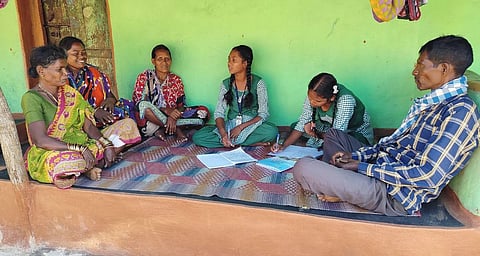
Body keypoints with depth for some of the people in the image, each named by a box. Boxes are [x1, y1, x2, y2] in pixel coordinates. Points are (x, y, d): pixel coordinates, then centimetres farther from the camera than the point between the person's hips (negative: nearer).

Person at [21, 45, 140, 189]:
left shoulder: (69, 93, 9)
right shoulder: (31, 98, -10)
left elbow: (88, 125, 5)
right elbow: (41, 140, -21)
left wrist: (107, 145, -11)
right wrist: (80, 149, -29)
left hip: (82, 147, 7)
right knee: (65, 161, -41)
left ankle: (87, 166, -11)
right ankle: (89, 166, -9)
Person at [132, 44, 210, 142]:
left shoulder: (176, 80, 8)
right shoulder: (144, 77, -2)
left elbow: (181, 105, 2)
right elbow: (138, 103, -12)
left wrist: (173, 117, -21)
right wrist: (165, 110, -24)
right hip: (149, 121, -3)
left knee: (204, 112, -13)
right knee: (144, 105, -37)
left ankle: (161, 129, -15)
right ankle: (176, 129, -17)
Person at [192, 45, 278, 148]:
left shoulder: (258, 83, -6)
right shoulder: (226, 84, 3)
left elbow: (263, 114, -8)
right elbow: (219, 113, -1)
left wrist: (241, 127, -20)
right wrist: (223, 132, -22)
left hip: (252, 126, -3)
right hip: (230, 126, 4)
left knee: (272, 131, -36)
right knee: (197, 137, -20)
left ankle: (232, 142, -17)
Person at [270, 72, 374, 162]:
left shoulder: (346, 100, -34)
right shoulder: (313, 95, -17)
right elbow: (302, 124, -9)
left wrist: (315, 133, -24)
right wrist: (283, 146, -17)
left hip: (359, 137, -7)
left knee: (332, 134, -38)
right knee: (294, 126, 4)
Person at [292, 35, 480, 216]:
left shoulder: (461, 112, -18)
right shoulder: (433, 103, 11)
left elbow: (429, 177, -24)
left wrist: (361, 166, -19)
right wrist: (356, 156, 1)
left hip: (395, 196, -10)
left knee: (303, 168, -24)